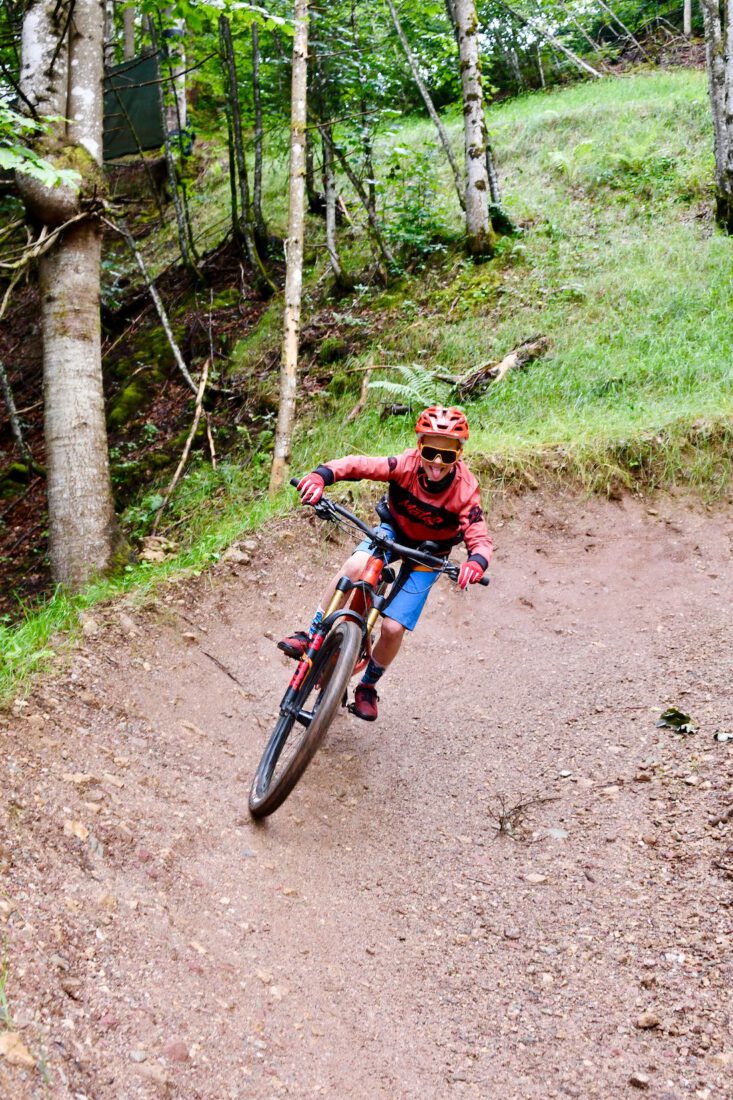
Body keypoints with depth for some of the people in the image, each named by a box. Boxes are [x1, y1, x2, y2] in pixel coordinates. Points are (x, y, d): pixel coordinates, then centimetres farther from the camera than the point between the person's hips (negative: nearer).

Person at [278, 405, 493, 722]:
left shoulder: (465, 490, -27)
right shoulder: (407, 464, -26)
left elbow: (480, 539, -30)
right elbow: (357, 464, -28)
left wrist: (476, 562, -54)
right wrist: (320, 476, -47)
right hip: (393, 531, 1)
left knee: (393, 628, -11)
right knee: (355, 566, -34)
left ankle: (368, 686, 19)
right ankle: (310, 635, -17)